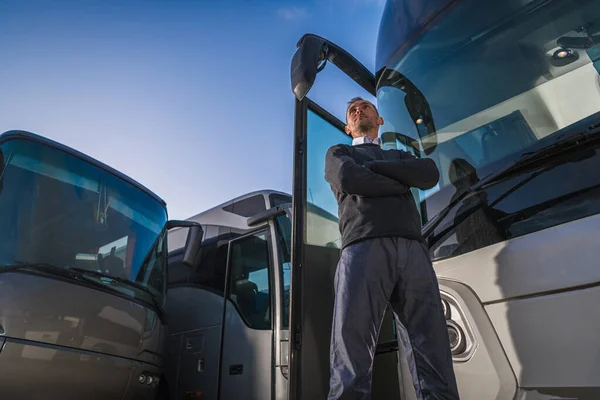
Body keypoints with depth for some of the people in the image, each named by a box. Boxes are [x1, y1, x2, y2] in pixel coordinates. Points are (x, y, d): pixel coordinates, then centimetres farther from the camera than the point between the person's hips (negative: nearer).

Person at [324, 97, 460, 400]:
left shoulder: (400, 156, 35)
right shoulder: (338, 153, 26)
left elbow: (430, 174, 11)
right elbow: (349, 179, 1)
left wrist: (375, 166, 6)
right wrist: (402, 183, 10)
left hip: (414, 251, 4)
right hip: (363, 248, -3)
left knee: (434, 355, -6)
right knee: (352, 354, -14)